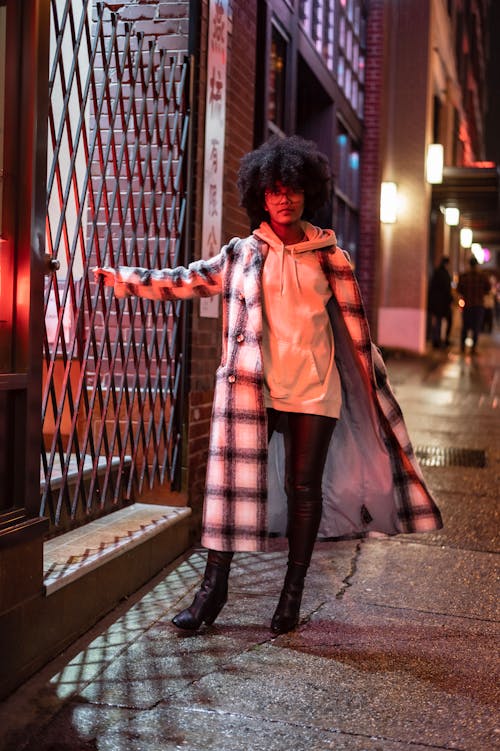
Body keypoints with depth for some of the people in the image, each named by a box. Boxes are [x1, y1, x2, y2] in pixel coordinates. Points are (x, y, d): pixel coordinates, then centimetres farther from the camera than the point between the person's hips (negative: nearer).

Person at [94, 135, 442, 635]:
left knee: (304, 487, 4)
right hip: (253, 387, 0)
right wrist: (121, 279, 2)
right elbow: (184, 281, 7)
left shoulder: (330, 256, 6)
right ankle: (214, 585, 7)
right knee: (234, 476, -3)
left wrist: (375, 389, 7)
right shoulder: (241, 253, 7)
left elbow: (355, 328, 8)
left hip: (314, 388, 0)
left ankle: (293, 593, 16)